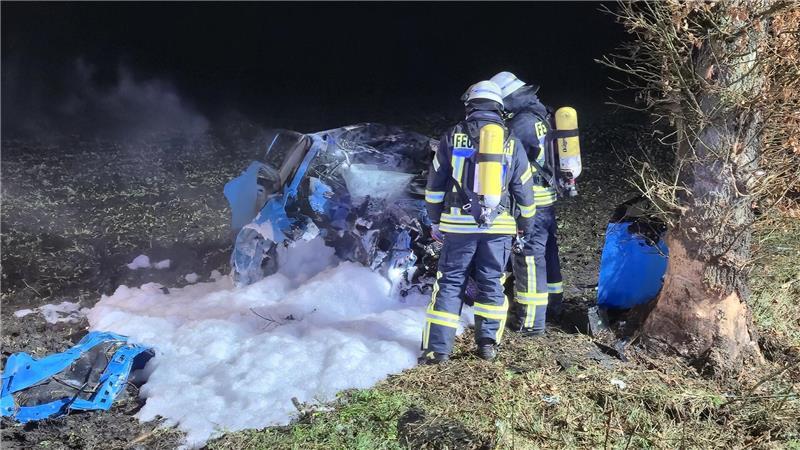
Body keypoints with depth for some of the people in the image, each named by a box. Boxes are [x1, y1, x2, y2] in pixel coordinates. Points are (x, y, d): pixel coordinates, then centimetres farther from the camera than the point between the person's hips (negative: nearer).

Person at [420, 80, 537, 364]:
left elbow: (435, 184, 4)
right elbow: (524, 191, 10)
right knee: (492, 284, 13)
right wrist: (525, 224, 23)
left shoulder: (453, 138, 1)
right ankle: (488, 343, 16)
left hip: (458, 224, -1)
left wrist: (435, 221, 14)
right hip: (498, 227, 1)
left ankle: (437, 348, 3)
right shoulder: (512, 144, 5)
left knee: (449, 284, 4)